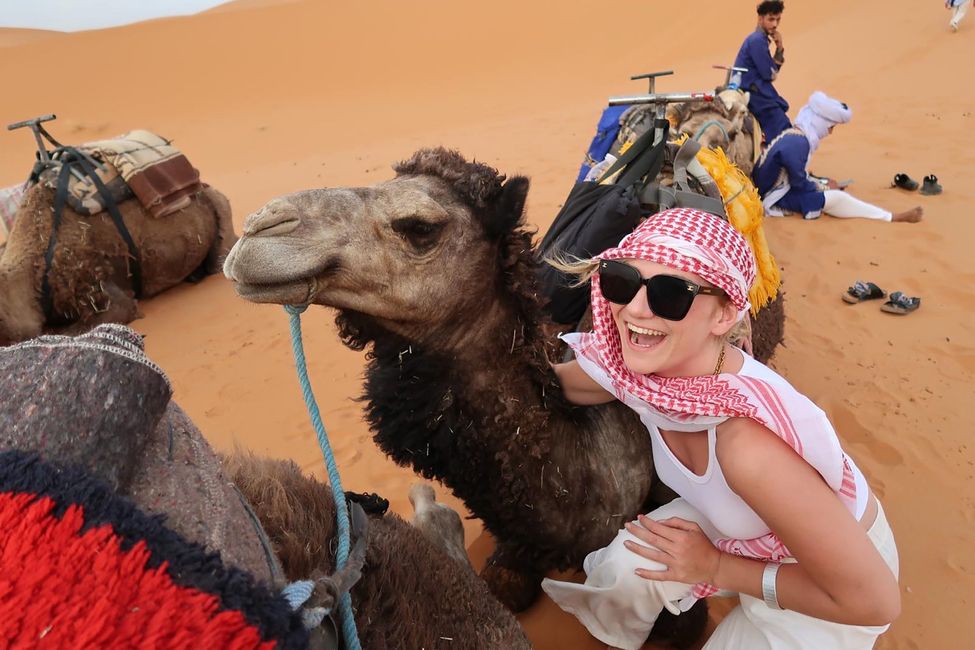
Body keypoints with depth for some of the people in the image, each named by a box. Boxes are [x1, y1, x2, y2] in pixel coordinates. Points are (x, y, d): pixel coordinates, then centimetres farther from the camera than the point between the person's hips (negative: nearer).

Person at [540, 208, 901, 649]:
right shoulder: (634, 364, -24)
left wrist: (715, 568, -22)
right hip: (733, 526, 4)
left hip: (826, 586, -4)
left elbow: (875, 601, -29)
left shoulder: (750, 448, -43)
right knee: (622, 569, -13)